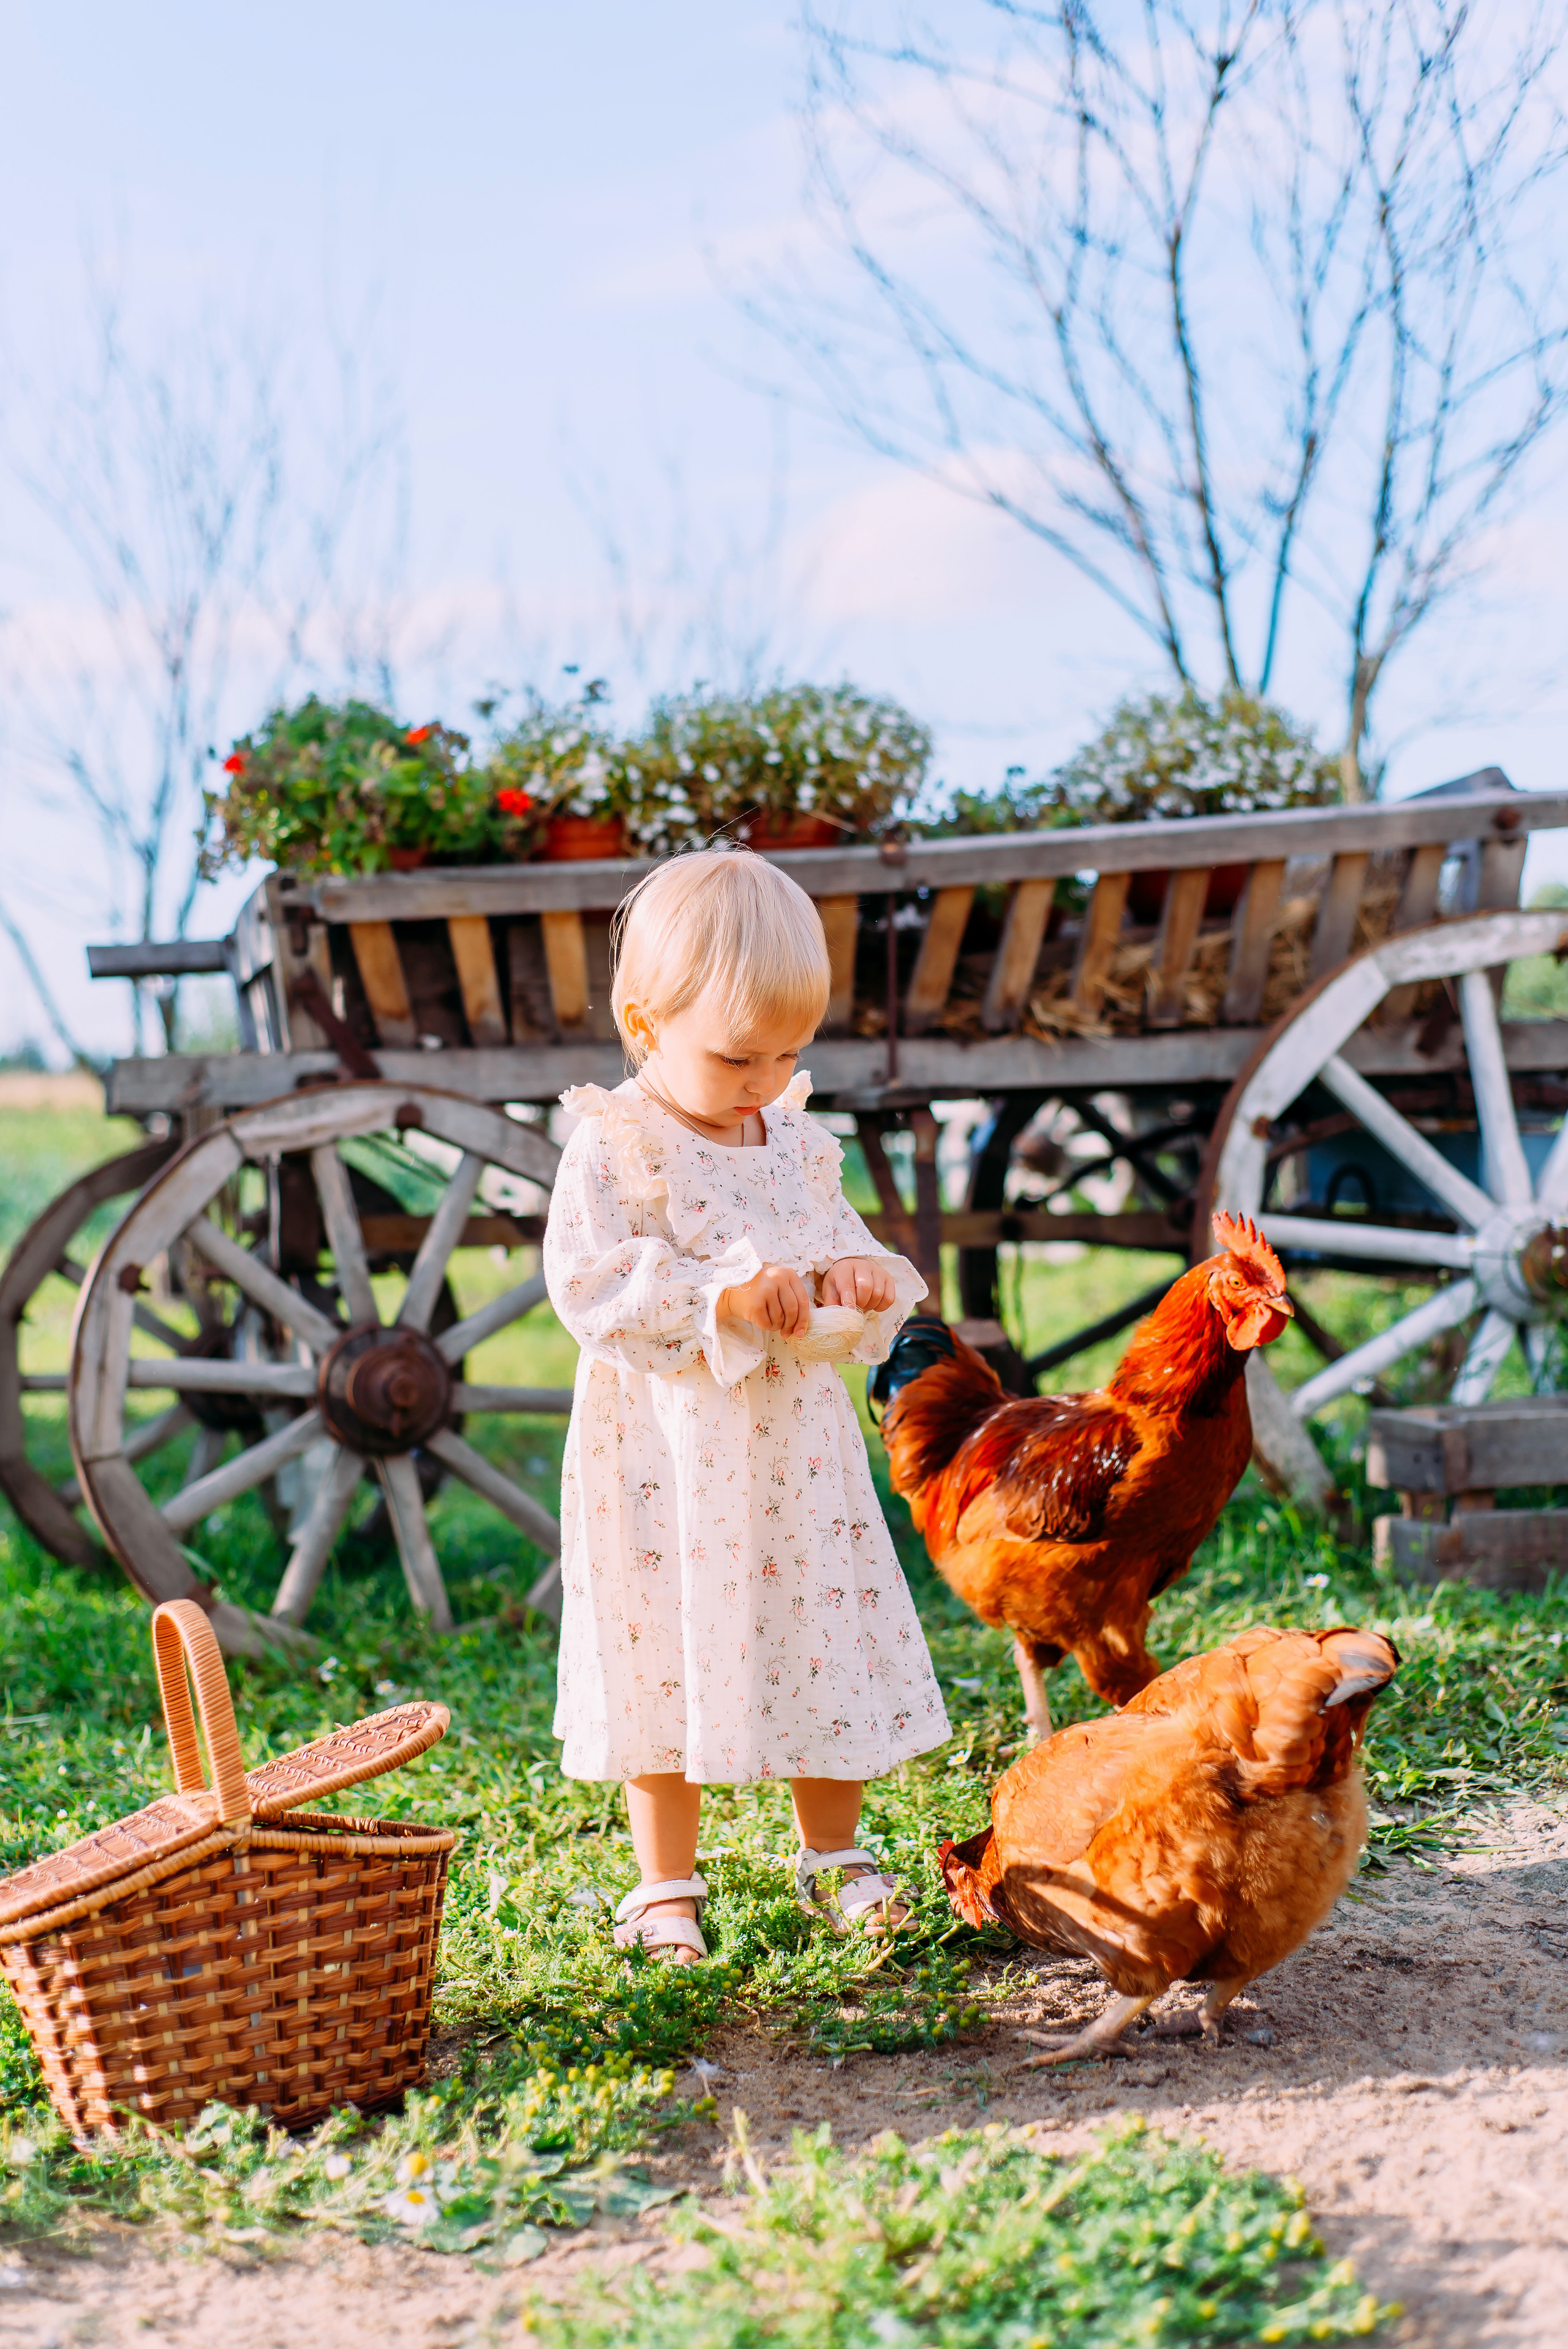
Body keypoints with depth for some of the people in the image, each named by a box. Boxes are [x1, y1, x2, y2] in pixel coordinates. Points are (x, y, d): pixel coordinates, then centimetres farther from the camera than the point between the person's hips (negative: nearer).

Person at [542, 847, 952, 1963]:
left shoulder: (797, 1139, 7)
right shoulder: (613, 1147, -12)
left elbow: (837, 1236, 18)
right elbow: (589, 1283, -19)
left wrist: (860, 1274, -5)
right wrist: (726, 1295, -25)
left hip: (794, 1441, 5)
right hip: (667, 1454, -5)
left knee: (826, 1645, 11)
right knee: (670, 1656, 2)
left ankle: (835, 1854, 29)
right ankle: (667, 1885, 17)